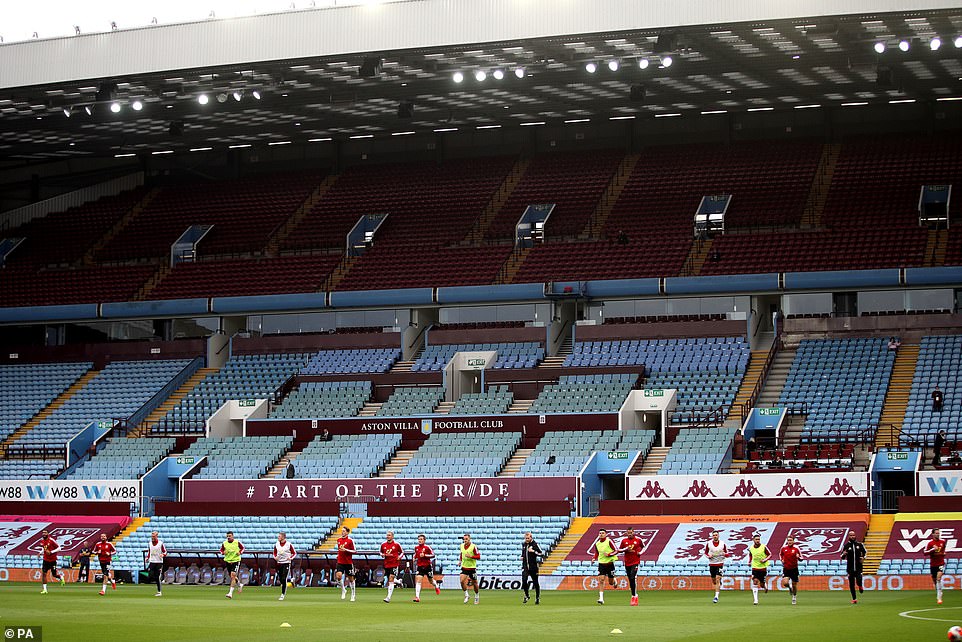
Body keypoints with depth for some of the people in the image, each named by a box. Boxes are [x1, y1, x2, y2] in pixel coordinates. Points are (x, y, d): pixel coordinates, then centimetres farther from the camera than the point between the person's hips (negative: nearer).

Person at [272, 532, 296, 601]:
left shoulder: (289, 544, -5)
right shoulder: (276, 545, 7)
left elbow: (294, 553, 1)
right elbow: (274, 553, 17)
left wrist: (291, 558, -16)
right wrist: (275, 557, -4)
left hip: (286, 563, -5)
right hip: (279, 563, 5)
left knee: (284, 579, -13)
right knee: (280, 579, 8)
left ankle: (283, 594, -11)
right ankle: (284, 592, 28)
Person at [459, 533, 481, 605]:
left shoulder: (474, 547, -13)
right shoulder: (461, 546, 3)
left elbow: (478, 556, -13)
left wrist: (471, 556, -26)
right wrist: (461, 560, 12)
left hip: (472, 567, -3)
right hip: (464, 567, 4)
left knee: (474, 583, 8)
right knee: (462, 581, -16)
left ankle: (477, 595, 31)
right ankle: (466, 595, 0)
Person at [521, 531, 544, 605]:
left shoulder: (535, 544, -8)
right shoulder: (523, 544, 10)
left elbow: (542, 554, -11)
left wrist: (533, 551, -21)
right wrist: (522, 557, 8)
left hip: (533, 566, -4)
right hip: (525, 566, 4)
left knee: (535, 582, 6)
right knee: (524, 581, -13)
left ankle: (537, 597, 21)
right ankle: (526, 595, 6)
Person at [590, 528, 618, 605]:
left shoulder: (609, 541, -9)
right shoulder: (597, 544, 5)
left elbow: (616, 551, -8)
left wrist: (608, 554, -20)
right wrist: (594, 558, 1)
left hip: (610, 563, -3)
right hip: (601, 563, 3)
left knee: (610, 582, 6)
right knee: (601, 580, -11)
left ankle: (614, 581, 44)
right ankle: (601, 598, -11)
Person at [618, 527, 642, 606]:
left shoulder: (638, 540, 1)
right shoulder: (624, 540, 5)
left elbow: (643, 547, 18)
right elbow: (619, 550, 8)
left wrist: (640, 552, 0)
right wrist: (625, 549, -10)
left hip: (635, 562, -3)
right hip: (627, 562, 3)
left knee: (633, 578, -16)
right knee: (630, 580, 7)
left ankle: (634, 596, -14)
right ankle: (634, 595, 18)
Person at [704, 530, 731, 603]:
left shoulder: (723, 544, -3)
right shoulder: (709, 544, 0)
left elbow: (727, 554, 5)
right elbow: (705, 553, 11)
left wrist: (725, 554, -19)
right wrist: (708, 556, -11)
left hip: (720, 563, -3)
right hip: (712, 563, 3)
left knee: (718, 579, -14)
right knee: (713, 580, 9)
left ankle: (716, 597, -15)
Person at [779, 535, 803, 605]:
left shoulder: (796, 548, -7)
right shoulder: (783, 548, -1)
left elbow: (801, 559, -1)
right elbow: (780, 554, 20)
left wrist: (798, 557, -24)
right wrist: (781, 560, 1)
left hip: (794, 569, -1)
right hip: (786, 569, 1)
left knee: (794, 584, 6)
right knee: (785, 583, -18)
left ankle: (794, 596, 32)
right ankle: (789, 587, 19)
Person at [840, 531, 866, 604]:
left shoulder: (860, 544, 4)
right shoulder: (846, 545, 1)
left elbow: (864, 552, 20)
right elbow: (842, 557, 3)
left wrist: (863, 557, 1)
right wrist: (843, 554, -20)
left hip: (858, 567, 0)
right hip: (850, 567, 0)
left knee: (859, 581, -16)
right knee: (851, 584, 3)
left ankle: (860, 586, 21)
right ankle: (854, 599, 13)